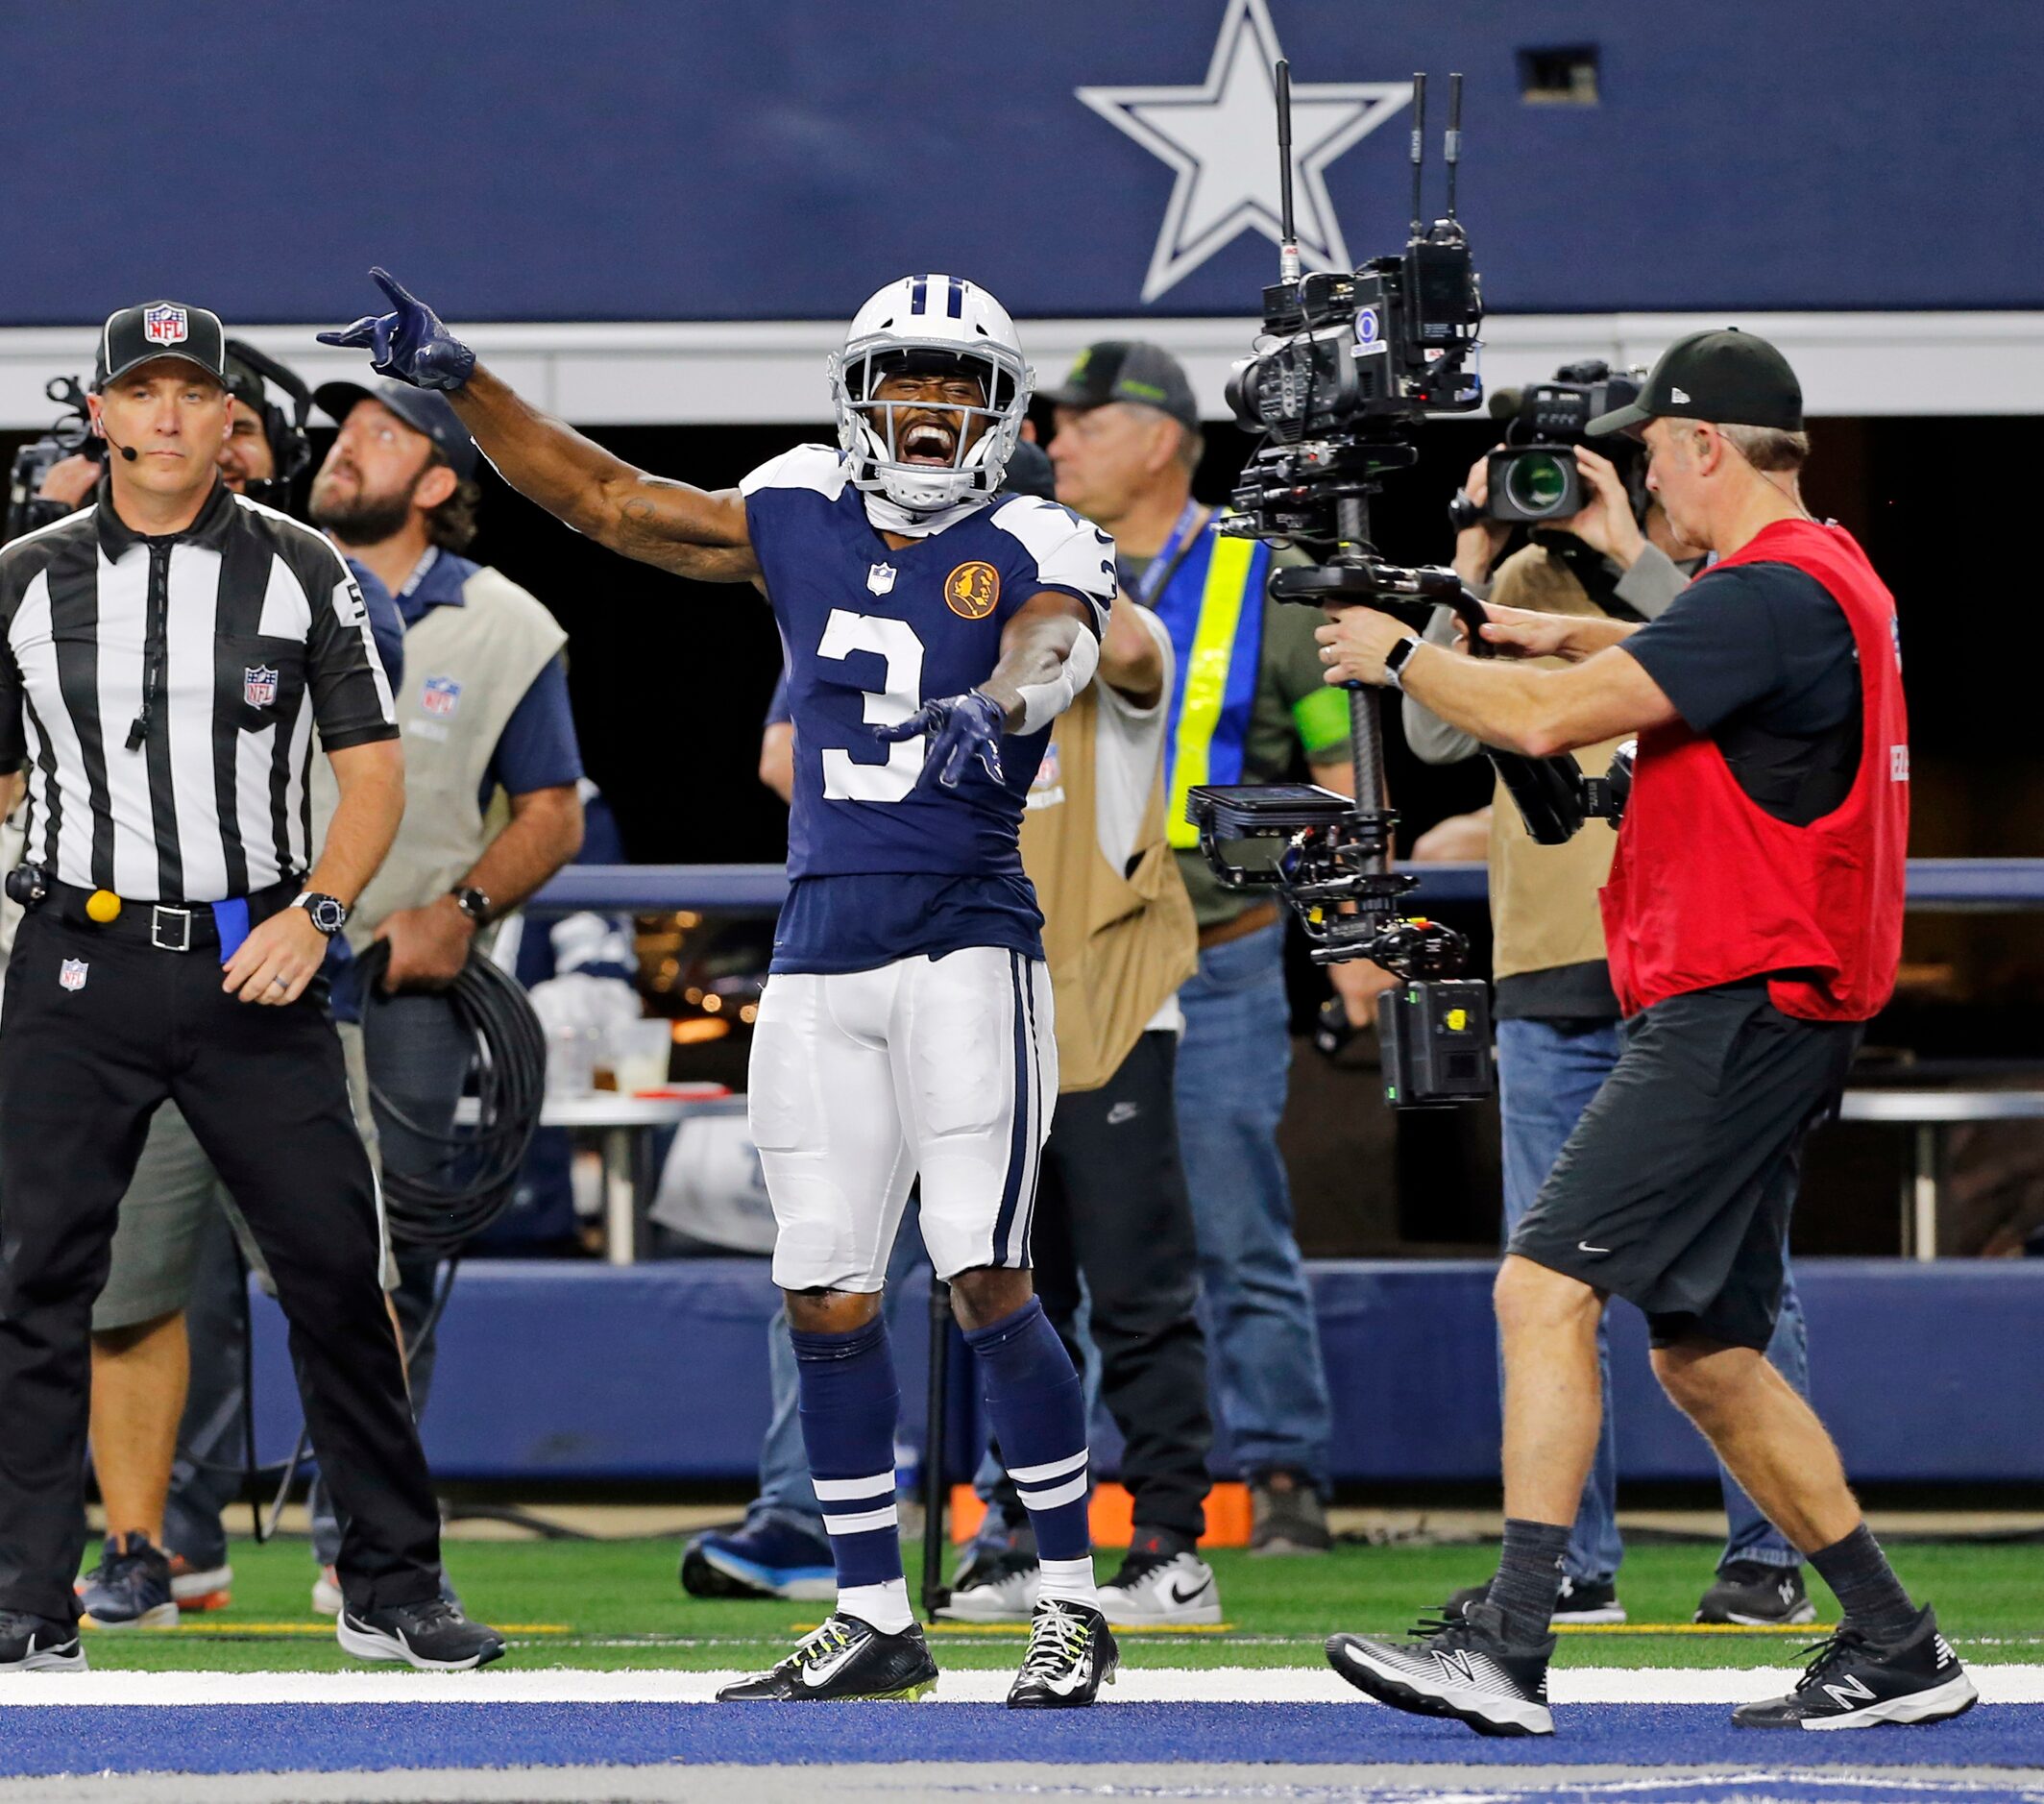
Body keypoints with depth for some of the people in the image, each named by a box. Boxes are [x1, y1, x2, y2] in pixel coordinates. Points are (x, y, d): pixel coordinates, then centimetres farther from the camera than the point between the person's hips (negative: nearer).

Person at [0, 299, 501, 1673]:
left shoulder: (300, 573, 5)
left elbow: (373, 773, 5)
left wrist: (314, 914, -10)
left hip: (254, 967, 0)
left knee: (337, 1273, -1)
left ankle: (393, 1588, 10)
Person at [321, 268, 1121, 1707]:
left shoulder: (1035, 550, -2)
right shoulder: (801, 521, 11)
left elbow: (1051, 645, -24)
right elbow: (607, 499, 15)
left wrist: (998, 701, -47)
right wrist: (457, 378, 7)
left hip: (967, 948, -5)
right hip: (819, 957, 5)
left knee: (986, 1278, -12)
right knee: (828, 1292, 5)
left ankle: (1076, 1607, -3)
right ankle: (874, 1619, 14)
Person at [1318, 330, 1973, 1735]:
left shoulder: (1770, 596, -17)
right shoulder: (1831, 576, 16)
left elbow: (1550, 721, -22)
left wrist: (1400, 658, -6)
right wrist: (1575, 635, 27)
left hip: (1741, 1010, -11)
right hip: (1774, 1010, 11)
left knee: (1546, 1288, -16)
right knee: (1704, 1353, 15)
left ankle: (1509, 1650, -24)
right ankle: (1896, 1651, 18)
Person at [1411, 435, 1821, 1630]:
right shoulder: (1526, 584, 11)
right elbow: (1437, 734, 2)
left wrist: (1631, 557, -17)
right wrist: (1471, 570, -6)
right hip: (1550, 977, 4)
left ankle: (1770, 1554, 3)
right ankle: (1570, 1563, 10)